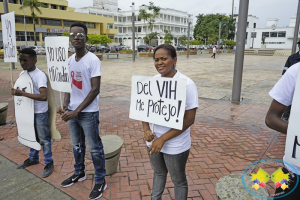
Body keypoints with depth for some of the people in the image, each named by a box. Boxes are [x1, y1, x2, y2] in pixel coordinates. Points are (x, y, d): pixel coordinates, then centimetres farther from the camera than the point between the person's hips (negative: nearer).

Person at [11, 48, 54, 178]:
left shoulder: (40, 76, -24)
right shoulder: (22, 74, 2)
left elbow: (43, 96, -36)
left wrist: (22, 93, -36)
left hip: (40, 113, -8)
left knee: (44, 139, 5)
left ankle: (49, 163, 21)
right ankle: (33, 158, 42)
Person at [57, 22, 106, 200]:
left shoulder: (93, 60, -14)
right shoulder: (70, 59, 7)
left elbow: (95, 90, -17)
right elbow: (69, 85, 13)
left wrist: (77, 111, -17)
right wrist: (66, 106, -2)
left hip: (88, 112, -6)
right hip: (72, 111, 7)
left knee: (95, 148, 5)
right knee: (77, 145, 21)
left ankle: (101, 182, 22)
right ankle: (79, 173, 42)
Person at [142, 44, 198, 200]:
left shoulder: (187, 85, -18)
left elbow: (189, 119, -19)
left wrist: (162, 139, -21)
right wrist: (146, 130, -12)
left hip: (175, 145, -5)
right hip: (153, 141, 5)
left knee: (178, 180, 17)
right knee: (158, 173, 27)